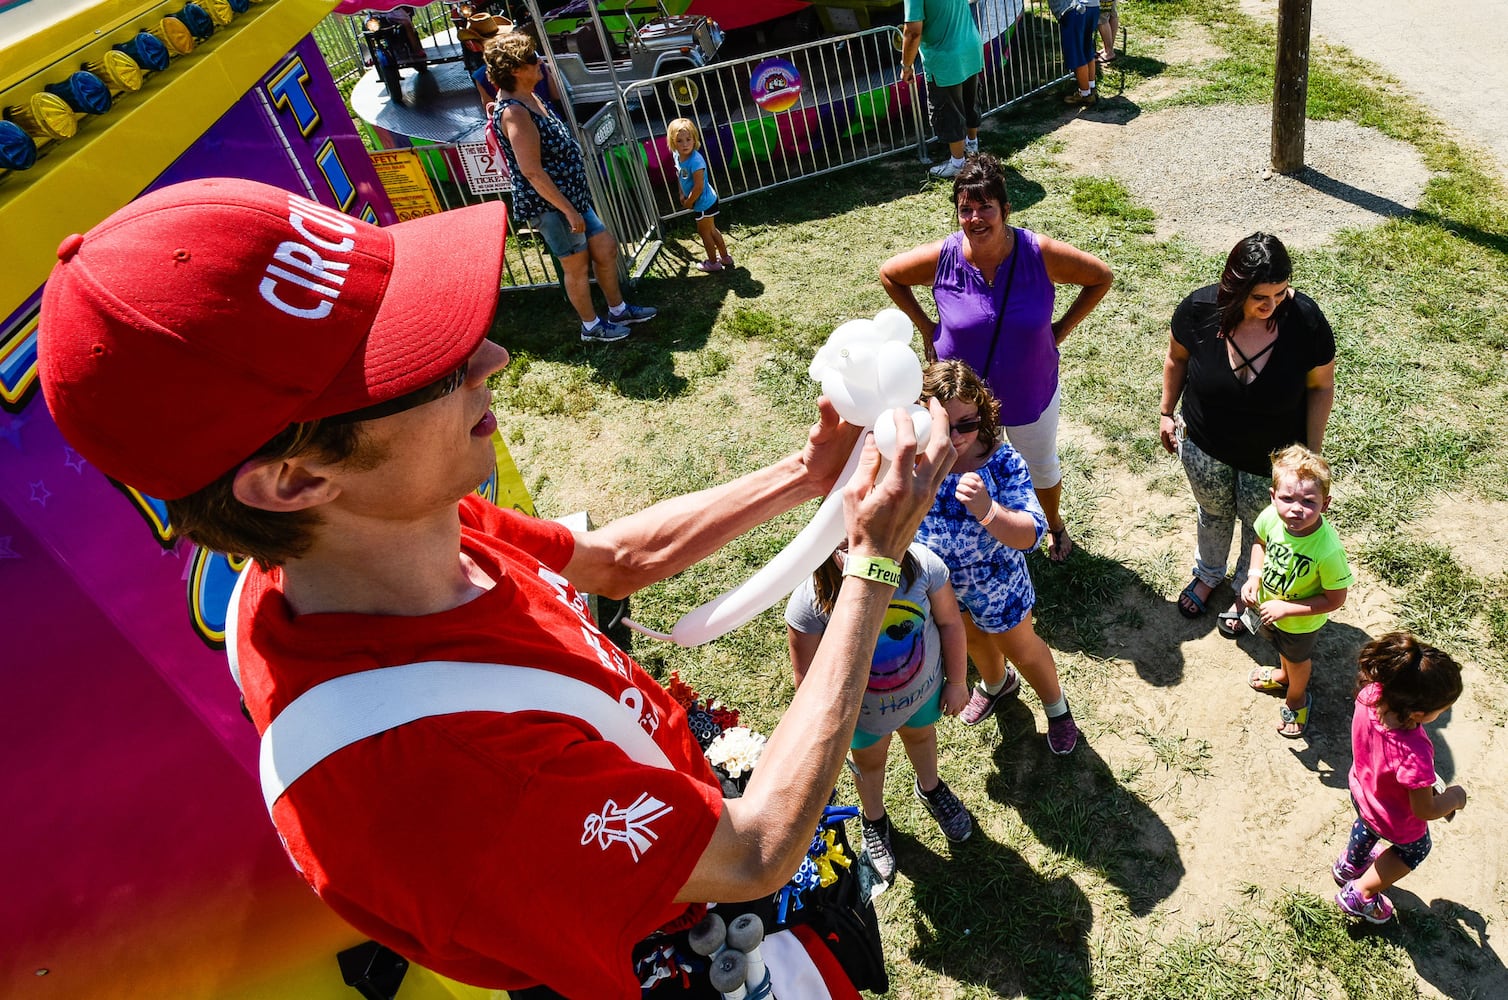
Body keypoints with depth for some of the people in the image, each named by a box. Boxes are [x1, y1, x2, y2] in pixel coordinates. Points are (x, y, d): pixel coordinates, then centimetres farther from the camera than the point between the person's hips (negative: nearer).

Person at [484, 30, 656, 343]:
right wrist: (569, 210, -24)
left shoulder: (530, 98, 8)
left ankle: (618, 310, 34)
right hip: (548, 204, -10)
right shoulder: (513, 112, -24)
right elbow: (532, 172, -26)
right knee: (577, 266, 6)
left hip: (571, 196, 10)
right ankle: (591, 326, 25)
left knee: (606, 248, 16)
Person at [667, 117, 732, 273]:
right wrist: (682, 195, 5)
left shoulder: (695, 161, -31)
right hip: (707, 201, 9)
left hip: (704, 203, -9)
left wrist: (689, 202, -18)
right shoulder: (677, 156, -5)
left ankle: (713, 262, 30)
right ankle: (725, 257, 38)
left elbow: (699, 186, -31)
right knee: (711, 230, 23)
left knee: (704, 232, 10)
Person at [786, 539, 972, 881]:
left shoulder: (923, 565, -33)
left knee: (920, 735, 34)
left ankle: (929, 789, 69)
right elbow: (808, 674, -21)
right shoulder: (809, 602, -37)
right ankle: (874, 820, 62)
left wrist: (957, 681, -3)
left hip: (925, 688, 2)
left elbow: (950, 622, -14)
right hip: (863, 711, -2)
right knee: (869, 760, 29)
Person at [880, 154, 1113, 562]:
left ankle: (1055, 524, 56)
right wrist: (926, 327, -6)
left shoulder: (1040, 254, -23)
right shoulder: (943, 257, -21)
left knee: (1042, 468, 25)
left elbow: (1101, 277, -7)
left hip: (1030, 394, 1)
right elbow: (889, 274, -3)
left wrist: (1060, 329, -10)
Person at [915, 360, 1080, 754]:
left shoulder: (1001, 462, -31)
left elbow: (1030, 535, -37)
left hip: (995, 585, -3)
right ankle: (996, 684, 67)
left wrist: (987, 510, -55)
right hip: (937, 585, 3)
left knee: (1022, 650, 24)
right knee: (972, 638, 33)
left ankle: (1056, 706, 56)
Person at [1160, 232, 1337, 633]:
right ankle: (1208, 575, 57)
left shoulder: (1306, 321, -28)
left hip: (1271, 456, -1)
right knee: (1213, 512, 27)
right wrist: (1167, 413, 4)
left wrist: (1313, 453, -7)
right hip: (1204, 447, 1)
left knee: (1258, 525, 23)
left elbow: (1321, 386, -13)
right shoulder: (1200, 308, -26)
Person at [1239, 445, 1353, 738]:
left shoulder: (1327, 549, -42)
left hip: (1302, 622, -4)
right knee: (1281, 646, 36)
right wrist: (1254, 577, -18)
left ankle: (1296, 698, 60)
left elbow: (1334, 599, -28)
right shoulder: (1270, 517, -29)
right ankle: (1284, 675, 69)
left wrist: (1286, 608, -31)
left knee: (1297, 659, 29)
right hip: (1269, 606, 4)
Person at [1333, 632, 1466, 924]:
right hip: (1398, 822, -5)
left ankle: (1348, 864, 66)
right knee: (1416, 849, 31)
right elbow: (1425, 811, -30)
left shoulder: (1370, 694, -33)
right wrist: (1454, 797, -9)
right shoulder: (1415, 755, -48)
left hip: (1362, 789, 5)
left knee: (1367, 825, 39)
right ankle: (1359, 894, 42)